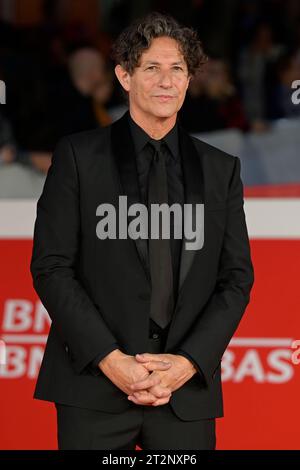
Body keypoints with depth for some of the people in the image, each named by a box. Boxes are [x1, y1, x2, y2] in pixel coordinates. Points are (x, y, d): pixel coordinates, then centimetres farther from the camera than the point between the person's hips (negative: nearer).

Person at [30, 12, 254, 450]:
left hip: (187, 391, 2)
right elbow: (50, 267, -2)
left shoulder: (222, 169, 11)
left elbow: (237, 278, 8)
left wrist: (189, 362, -6)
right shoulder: (78, 155, 3)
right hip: (94, 385, -2)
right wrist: (110, 360, -11)